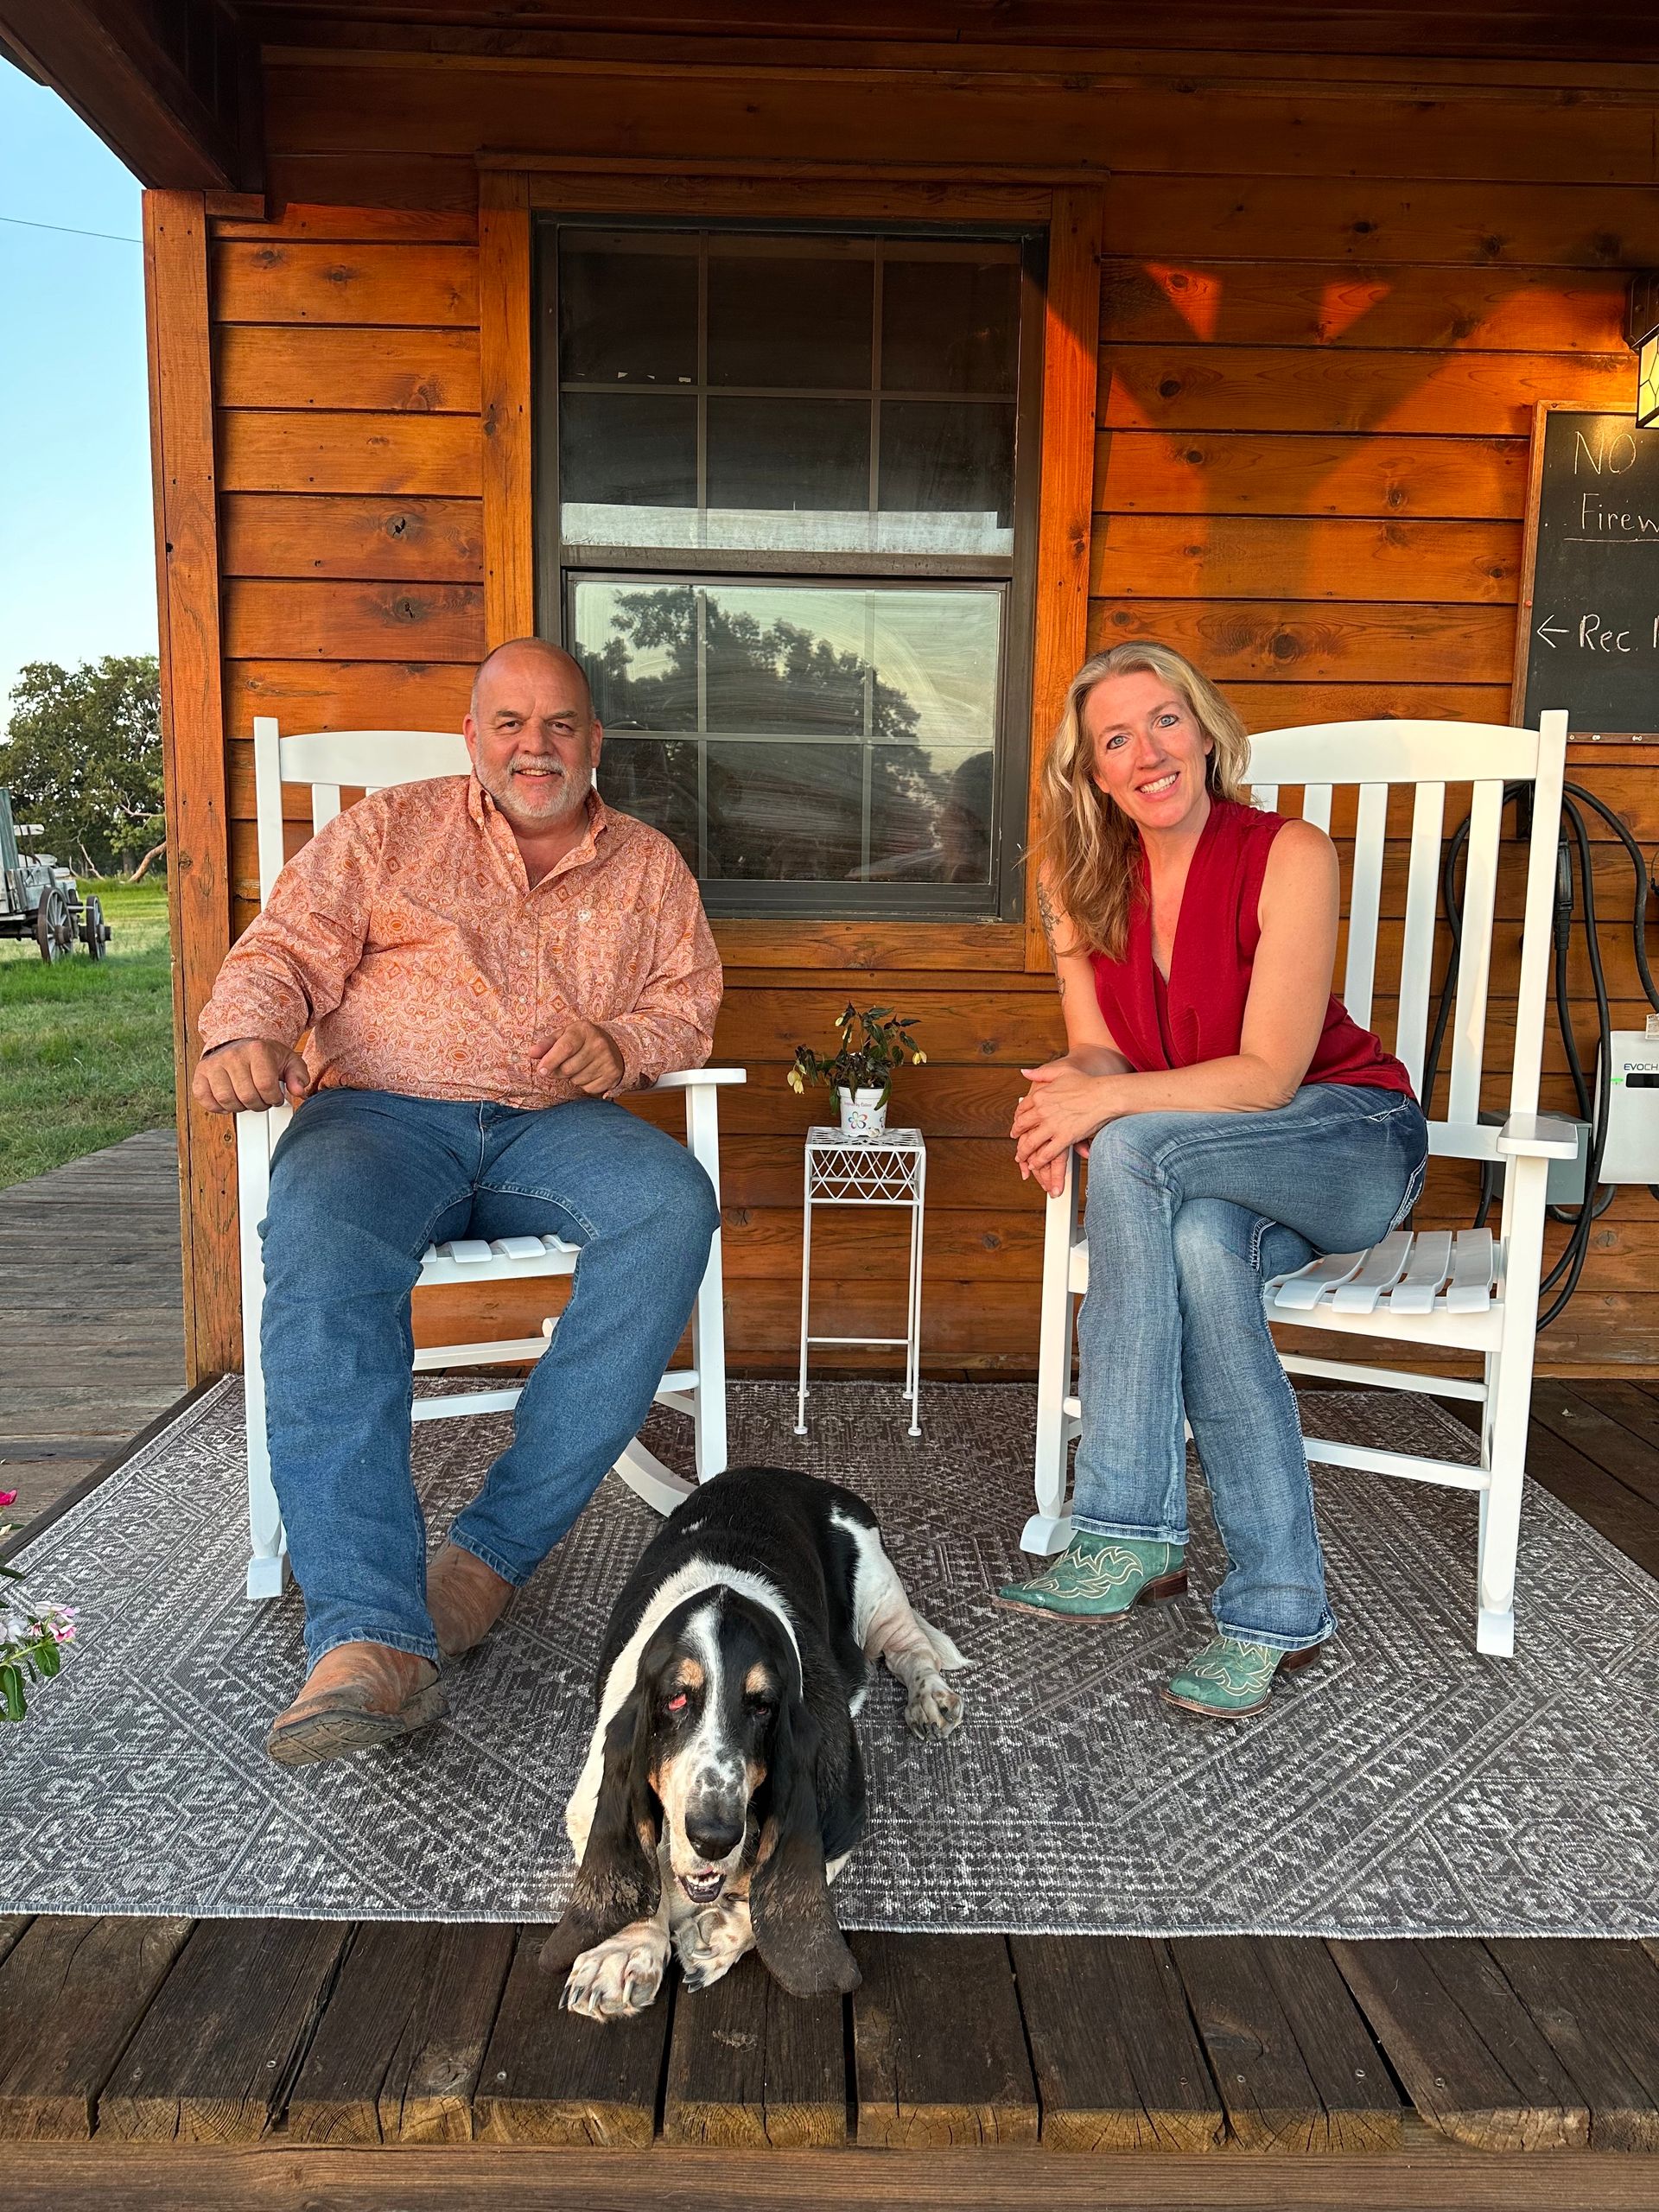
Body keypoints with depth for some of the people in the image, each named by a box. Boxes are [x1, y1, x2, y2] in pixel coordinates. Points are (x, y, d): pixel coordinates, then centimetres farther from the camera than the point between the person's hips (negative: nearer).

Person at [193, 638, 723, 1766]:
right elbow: (286, 952, 6)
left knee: (673, 1205, -32)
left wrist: (621, 1043, -8)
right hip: (380, 1114, -1)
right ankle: (370, 1636, -42)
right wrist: (244, 1036, -16)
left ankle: (494, 1550, -27)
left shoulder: (646, 863, 20)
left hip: (556, 1122, 2)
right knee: (323, 1241, -37)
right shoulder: (388, 830, 15)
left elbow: (692, 1000, 15)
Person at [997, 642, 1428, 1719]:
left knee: (1134, 1145, -33)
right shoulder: (1081, 875, 0)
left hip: (1353, 1143, -4)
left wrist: (1107, 1103, -31)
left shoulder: (1288, 856, -16)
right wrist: (1074, 1086, -26)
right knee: (1204, 1244, -34)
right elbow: (1099, 1048, -2)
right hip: (1197, 1171, 4)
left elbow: (1270, 1074, -21)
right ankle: (1278, 1607, -24)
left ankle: (1135, 1535, -31)